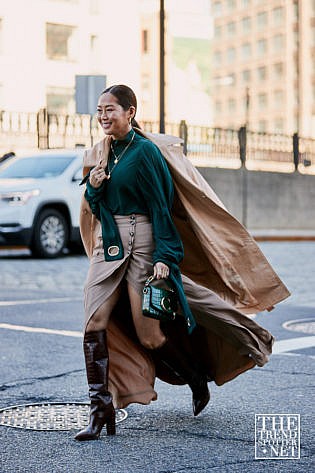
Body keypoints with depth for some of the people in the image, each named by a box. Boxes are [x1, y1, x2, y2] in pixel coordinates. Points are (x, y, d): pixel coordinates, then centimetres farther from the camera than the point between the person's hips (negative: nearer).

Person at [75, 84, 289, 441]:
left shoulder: (146, 151, -8)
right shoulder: (100, 153, 12)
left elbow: (161, 207, -10)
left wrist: (164, 257, -17)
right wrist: (93, 185, -6)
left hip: (140, 242, -6)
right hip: (107, 244, 6)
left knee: (149, 335, -2)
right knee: (94, 324, -8)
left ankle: (198, 379, 26)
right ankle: (100, 411, -4)